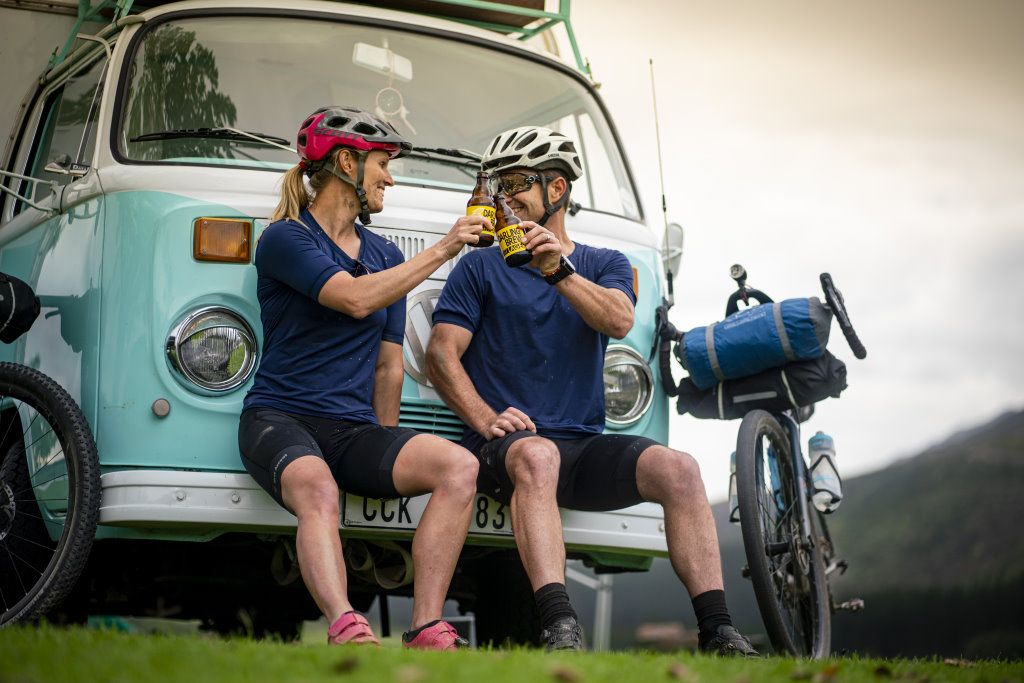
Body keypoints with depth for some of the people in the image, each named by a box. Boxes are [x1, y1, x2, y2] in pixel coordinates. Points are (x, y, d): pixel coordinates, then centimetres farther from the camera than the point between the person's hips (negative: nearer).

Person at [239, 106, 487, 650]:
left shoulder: (386, 256, 21)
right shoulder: (286, 238, 0)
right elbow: (357, 299, -16)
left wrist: (386, 456, 11)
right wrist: (441, 251, -10)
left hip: (354, 428, 6)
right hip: (280, 417, -5)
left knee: (459, 467, -23)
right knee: (318, 490, -39)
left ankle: (427, 635, -30)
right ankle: (347, 632, -56)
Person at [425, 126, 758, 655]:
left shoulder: (605, 266, 18)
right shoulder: (482, 266, 12)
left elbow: (618, 320, -5)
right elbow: (442, 355, 2)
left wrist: (560, 272, -21)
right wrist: (486, 419, -14)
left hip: (586, 443, 3)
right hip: (507, 445, -3)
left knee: (678, 470, -24)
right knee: (535, 456, -39)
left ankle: (717, 632, -25)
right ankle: (559, 630, -50)